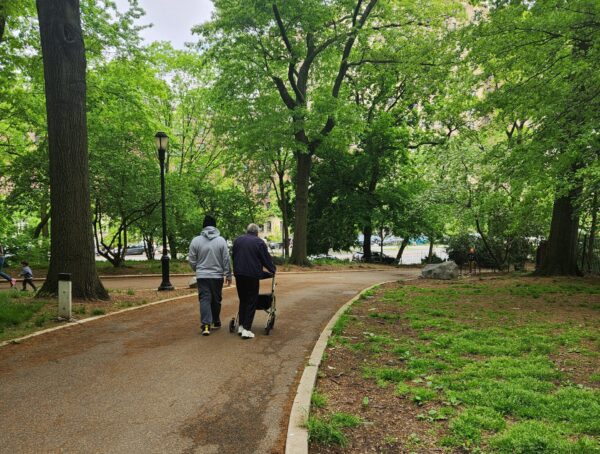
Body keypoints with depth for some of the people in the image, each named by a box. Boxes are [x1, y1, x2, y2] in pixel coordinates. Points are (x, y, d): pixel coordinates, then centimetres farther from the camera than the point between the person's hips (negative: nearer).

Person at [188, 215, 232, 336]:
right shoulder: (221, 240, -5)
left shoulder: (196, 240, -3)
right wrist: (228, 275, 5)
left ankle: (206, 324, -12)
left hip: (202, 276, 0)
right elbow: (226, 260, -4)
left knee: (204, 299, 0)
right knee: (216, 300, 14)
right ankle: (216, 322, 26)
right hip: (217, 275, 1)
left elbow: (192, 260, 2)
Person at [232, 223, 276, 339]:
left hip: (239, 274, 5)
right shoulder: (259, 242, -3)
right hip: (253, 275, -5)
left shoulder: (237, 240, 12)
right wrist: (272, 270, 16)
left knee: (242, 300, 17)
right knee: (251, 302, 1)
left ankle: (241, 326, 16)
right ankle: (246, 329, -4)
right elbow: (266, 259, 1)